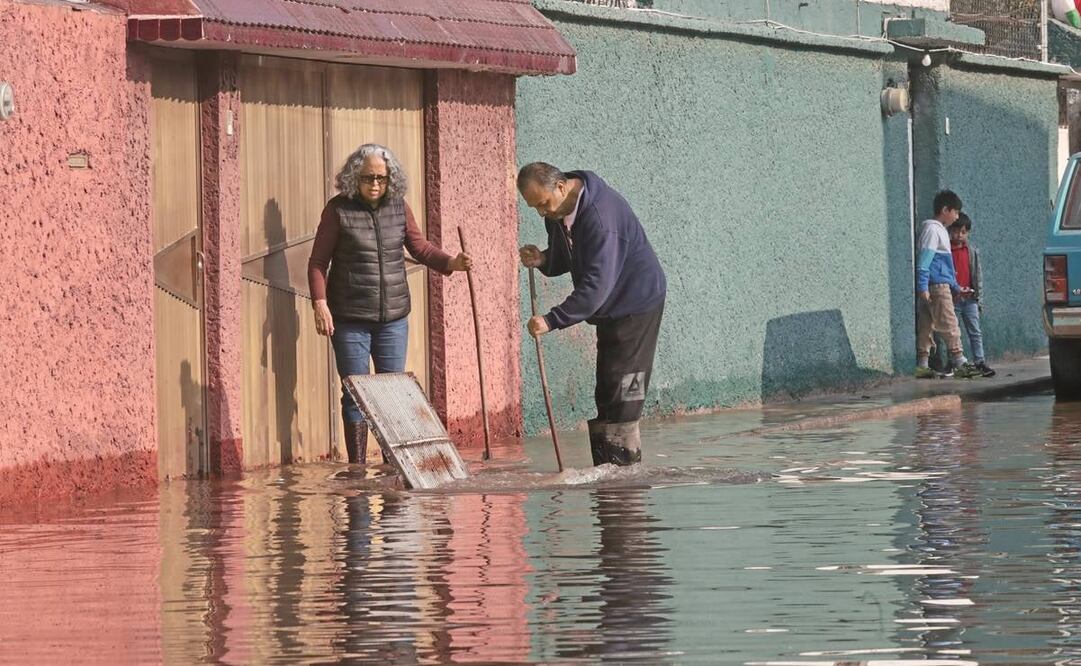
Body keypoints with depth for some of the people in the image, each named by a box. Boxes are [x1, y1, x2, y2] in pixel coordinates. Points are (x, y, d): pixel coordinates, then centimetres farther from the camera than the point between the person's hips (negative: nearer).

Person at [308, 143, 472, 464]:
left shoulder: (398, 206, 5)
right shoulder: (338, 209, -6)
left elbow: (420, 248, 12)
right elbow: (318, 261, -4)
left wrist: (451, 263, -6)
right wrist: (320, 304, -14)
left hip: (393, 318, 4)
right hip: (350, 320, -4)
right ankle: (356, 466, 3)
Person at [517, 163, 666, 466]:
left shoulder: (600, 216, -31)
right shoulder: (557, 212, 0)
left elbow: (596, 285, -34)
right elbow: (564, 260, 14)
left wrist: (551, 321, -37)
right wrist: (543, 260, -11)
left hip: (637, 302, -9)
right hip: (609, 309, 9)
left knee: (621, 394, -11)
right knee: (605, 395, 10)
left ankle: (626, 464, -8)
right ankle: (605, 466, 14)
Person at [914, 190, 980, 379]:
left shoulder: (941, 230, 21)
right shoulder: (932, 229, -9)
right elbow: (924, 260, -16)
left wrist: (956, 287, 27)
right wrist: (923, 287, -22)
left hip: (942, 285, 10)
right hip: (936, 286, -10)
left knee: (925, 326, 7)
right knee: (949, 324, -8)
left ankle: (922, 365, 7)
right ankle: (960, 364, -9)